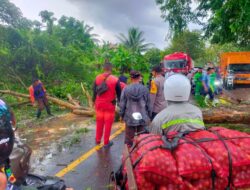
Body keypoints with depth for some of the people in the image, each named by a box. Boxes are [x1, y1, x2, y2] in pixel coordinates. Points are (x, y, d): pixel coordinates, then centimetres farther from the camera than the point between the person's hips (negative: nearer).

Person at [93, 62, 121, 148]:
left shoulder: (97, 78, -1)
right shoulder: (115, 80, -11)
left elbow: (94, 91, 6)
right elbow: (119, 94, -5)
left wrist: (94, 101, 19)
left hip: (99, 104, 4)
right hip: (110, 105, -3)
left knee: (99, 122, 18)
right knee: (108, 124, 7)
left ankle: (98, 140, 31)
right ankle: (106, 142, 17)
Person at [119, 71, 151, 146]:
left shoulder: (126, 89, -8)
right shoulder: (144, 89, -7)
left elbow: (122, 104, -2)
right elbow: (148, 104, -1)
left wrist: (122, 115, 11)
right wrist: (148, 116, 12)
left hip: (130, 118, 0)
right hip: (142, 117, 1)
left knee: (129, 138, 11)